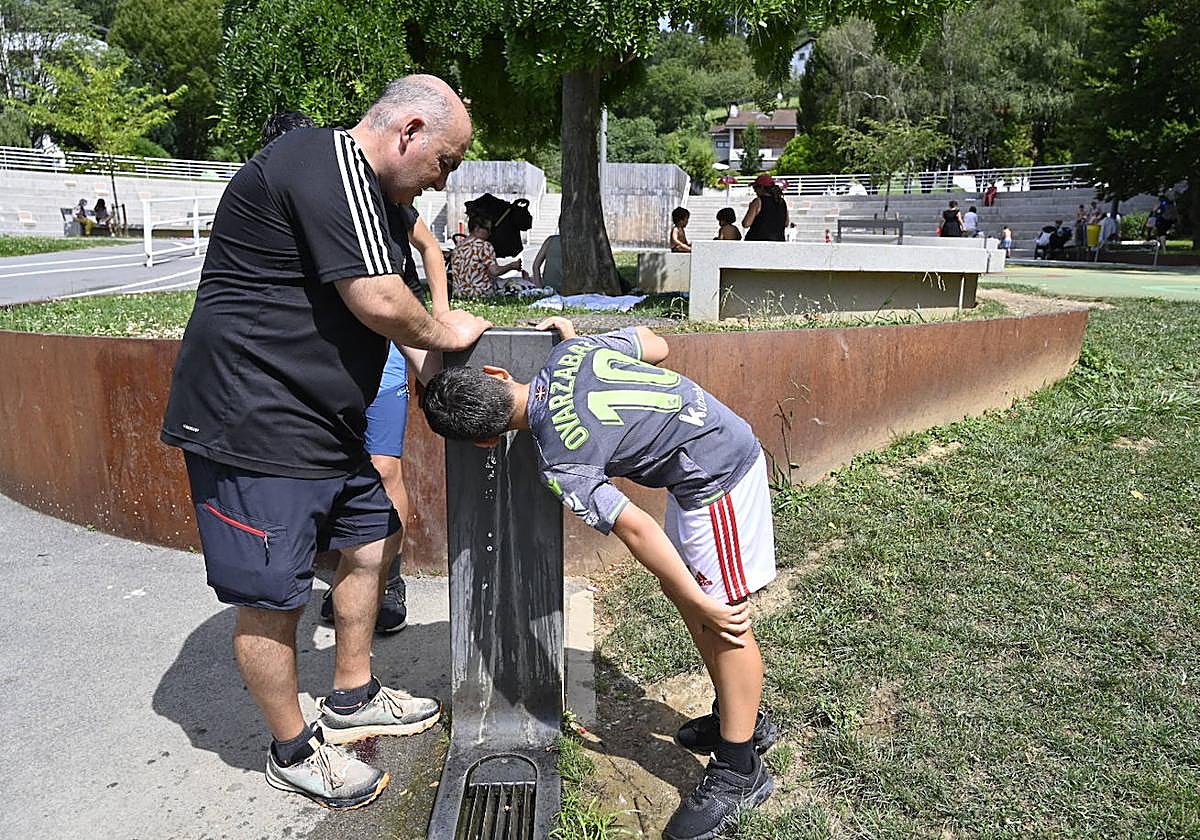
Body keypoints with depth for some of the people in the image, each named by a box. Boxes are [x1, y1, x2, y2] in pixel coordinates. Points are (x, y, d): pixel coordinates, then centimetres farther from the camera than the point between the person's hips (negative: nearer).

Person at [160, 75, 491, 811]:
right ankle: (294, 752, 21)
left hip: (321, 420, 11)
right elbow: (378, 301, -24)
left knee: (373, 539, 17)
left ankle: (352, 700, 34)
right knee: (273, 599, 1)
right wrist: (444, 333, -6)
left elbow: (370, 308, 21)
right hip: (254, 423, -11)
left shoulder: (361, 187, 17)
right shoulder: (331, 165, -17)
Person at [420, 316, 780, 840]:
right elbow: (656, 347, 11)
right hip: (730, 438, 10)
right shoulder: (569, 350, -3)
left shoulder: (558, 464, -23)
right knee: (681, 591, 18)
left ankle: (740, 771, 12)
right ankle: (741, 718, 34)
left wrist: (703, 606, -15)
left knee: (722, 615, -2)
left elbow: (636, 530, -23)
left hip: (716, 476, -10)